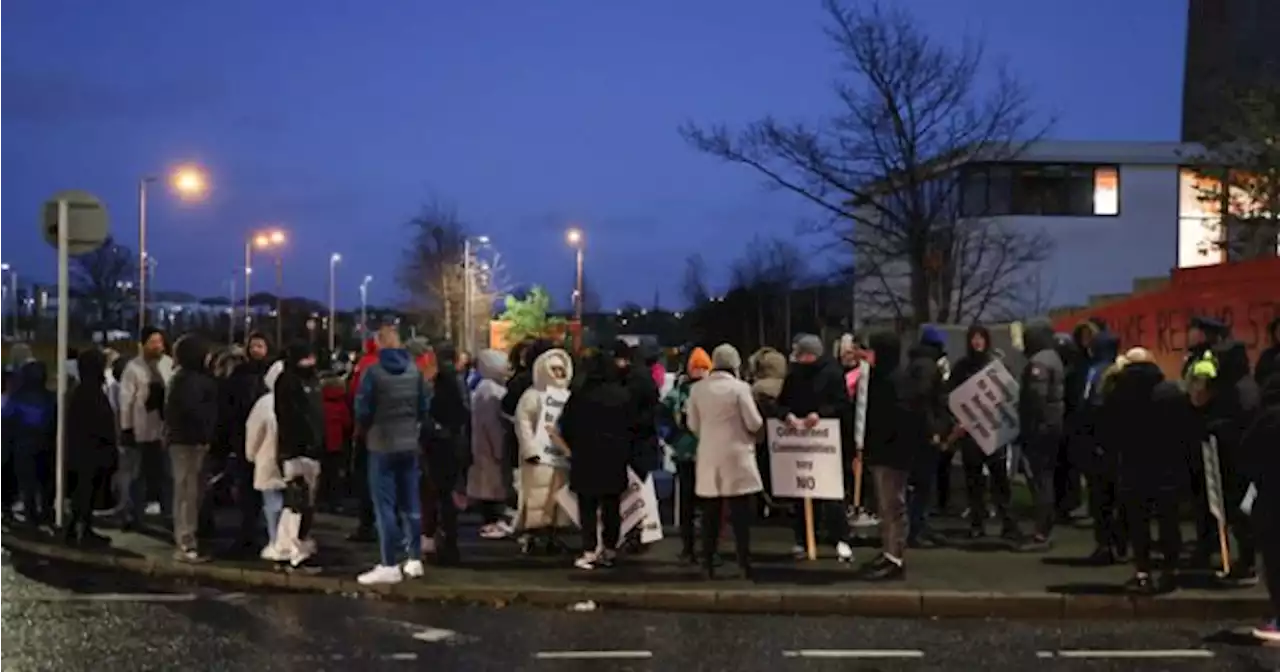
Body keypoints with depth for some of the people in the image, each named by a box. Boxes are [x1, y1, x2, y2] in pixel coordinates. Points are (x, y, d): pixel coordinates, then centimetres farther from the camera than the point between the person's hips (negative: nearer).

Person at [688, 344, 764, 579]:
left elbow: (693, 425, 8)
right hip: (736, 455, -4)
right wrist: (748, 432, 14)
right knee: (740, 513, 0)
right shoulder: (739, 387, -10)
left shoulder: (697, 389, 1)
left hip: (709, 456, 4)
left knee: (711, 513, 9)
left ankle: (708, 564, 10)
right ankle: (744, 563, -1)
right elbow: (754, 423, -8)